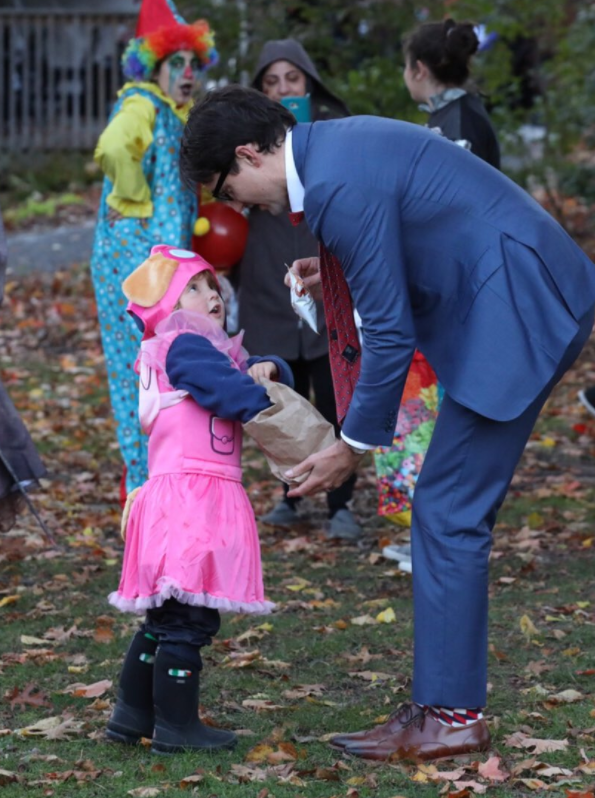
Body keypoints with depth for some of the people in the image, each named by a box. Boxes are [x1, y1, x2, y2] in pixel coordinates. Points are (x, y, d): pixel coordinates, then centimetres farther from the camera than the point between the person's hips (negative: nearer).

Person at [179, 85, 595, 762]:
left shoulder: (341, 187, -20)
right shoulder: (339, 144, 11)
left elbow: (390, 331, -18)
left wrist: (353, 446, -7)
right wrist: (342, 272, 13)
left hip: (518, 313, -10)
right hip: (523, 304, 10)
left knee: (448, 515, -6)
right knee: (449, 513, 11)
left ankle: (452, 715, 0)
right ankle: (445, 701, 16)